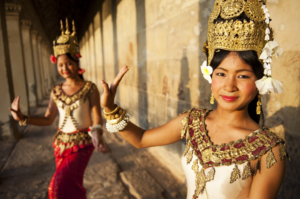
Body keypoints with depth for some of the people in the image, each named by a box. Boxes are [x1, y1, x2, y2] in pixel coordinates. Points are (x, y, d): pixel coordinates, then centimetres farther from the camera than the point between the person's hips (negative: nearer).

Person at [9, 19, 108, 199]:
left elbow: (97, 118, -17)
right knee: (71, 184, 16)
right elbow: (48, 120, 4)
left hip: (82, 143, -4)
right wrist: (23, 118, -8)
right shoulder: (56, 91, 1)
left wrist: (96, 134, -36)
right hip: (61, 144, 5)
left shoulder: (90, 88, -11)